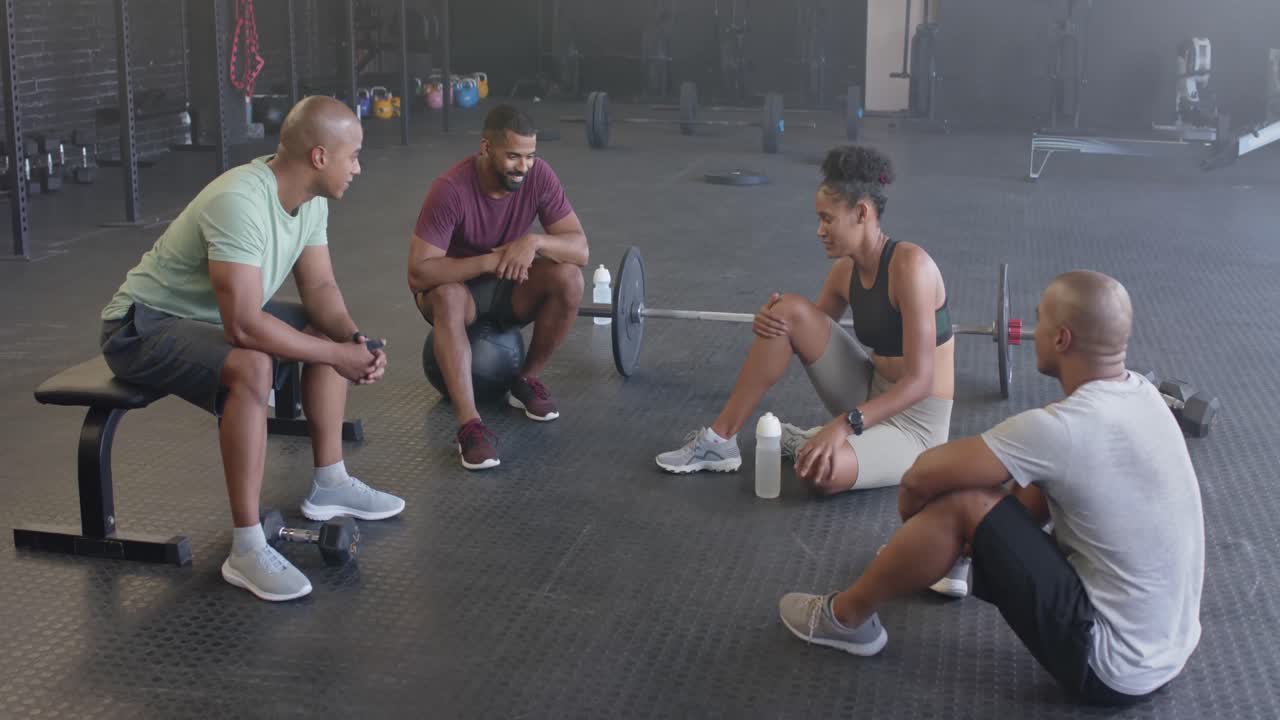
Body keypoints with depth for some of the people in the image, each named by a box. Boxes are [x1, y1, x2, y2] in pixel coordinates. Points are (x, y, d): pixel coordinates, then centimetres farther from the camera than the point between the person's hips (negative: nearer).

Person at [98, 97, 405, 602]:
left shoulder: (310, 198, -4)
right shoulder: (240, 204, -34)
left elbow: (319, 286, 3)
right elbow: (245, 326, -39)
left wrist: (353, 340, -17)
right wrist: (337, 355, -30)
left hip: (212, 314, 10)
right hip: (144, 325, -10)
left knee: (331, 332, 9)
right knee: (252, 367, -36)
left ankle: (329, 485, 17)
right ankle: (246, 550, -30)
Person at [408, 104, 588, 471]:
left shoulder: (539, 176, -18)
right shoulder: (451, 189, -30)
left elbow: (580, 248, -19)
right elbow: (418, 272, -33)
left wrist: (535, 241, -39)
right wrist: (489, 261, -41)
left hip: (511, 285, 4)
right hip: (459, 283, -3)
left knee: (569, 278, -25)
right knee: (447, 297, -38)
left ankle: (527, 381, -4)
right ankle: (469, 425, -39)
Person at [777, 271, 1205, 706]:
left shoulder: (1062, 428, -24)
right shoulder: (1141, 394, 2)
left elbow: (923, 476, -14)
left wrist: (910, 509, 7)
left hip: (1111, 667, -9)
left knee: (961, 502, -10)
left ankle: (846, 619, 12)